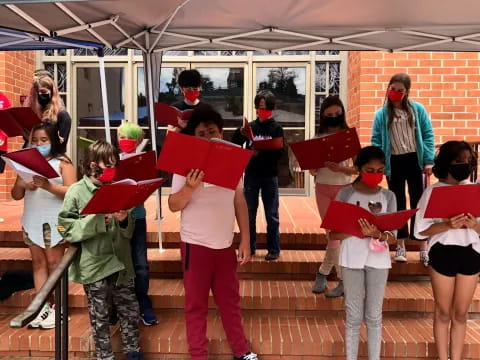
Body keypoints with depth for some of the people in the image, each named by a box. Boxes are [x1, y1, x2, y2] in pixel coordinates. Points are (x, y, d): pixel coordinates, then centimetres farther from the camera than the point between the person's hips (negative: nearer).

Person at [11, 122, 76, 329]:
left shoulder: (62, 163, -1)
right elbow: (15, 195, 12)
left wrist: (48, 186, -24)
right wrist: (24, 185, -9)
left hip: (54, 221, -5)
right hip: (32, 220, 5)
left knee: (54, 262, -2)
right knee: (38, 262, 7)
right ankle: (42, 306, 13)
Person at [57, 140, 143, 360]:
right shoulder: (76, 191, -6)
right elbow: (66, 228, -10)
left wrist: (123, 220, -13)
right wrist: (99, 220, -19)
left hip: (120, 262, 4)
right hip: (94, 266, -3)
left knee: (130, 311, 12)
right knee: (100, 318, 9)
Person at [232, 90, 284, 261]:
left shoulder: (276, 128, 1)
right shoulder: (250, 126, 7)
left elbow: (279, 152, -9)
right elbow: (234, 147, 5)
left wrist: (261, 152, -22)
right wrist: (239, 134, -13)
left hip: (270, 175, -2)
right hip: (251, 174, 3)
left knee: (271, 214, 3)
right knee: (249, 213, 8)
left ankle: (273, 250, 11)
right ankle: (249, 248, 18)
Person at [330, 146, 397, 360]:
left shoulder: (388, 196, 2)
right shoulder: (346, 194, -4)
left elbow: (392, 236, -2)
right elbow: (334, 234, -6)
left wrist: (378, 234, -24)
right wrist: (358, 229, -23)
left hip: (378, 261, 2)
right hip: (352, 260, -1)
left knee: (374, 316, 11)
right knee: (353, 316, 8)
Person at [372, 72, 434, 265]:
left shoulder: (418, 109, 2)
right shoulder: (381, 114, 2)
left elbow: (428, 135, 1)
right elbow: (376, 140, 0)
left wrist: (429, 161, -6)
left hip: (415, 160, 0)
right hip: (394, 162, 0)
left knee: (418, 202, 3)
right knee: (398, 204, 9)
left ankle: (423, 246, 11)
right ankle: (401, 245, 19)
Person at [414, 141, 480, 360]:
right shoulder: (433, 191, -5)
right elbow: (421, 230, -8)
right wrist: (447, 225, -22)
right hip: (442, 253, -2)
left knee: (460, 313, 13)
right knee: (443, 313, 11)